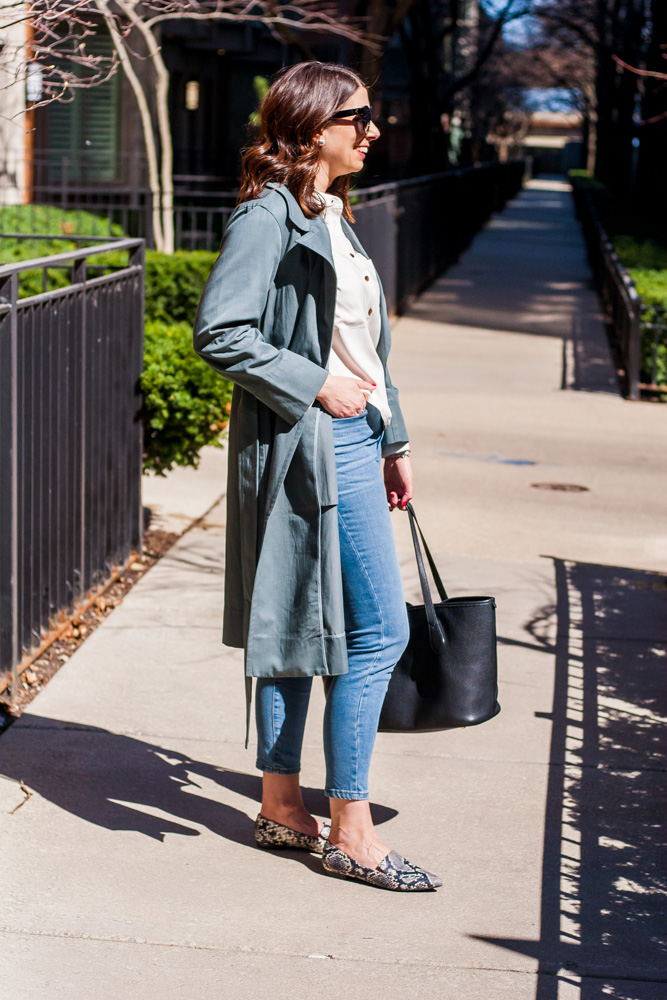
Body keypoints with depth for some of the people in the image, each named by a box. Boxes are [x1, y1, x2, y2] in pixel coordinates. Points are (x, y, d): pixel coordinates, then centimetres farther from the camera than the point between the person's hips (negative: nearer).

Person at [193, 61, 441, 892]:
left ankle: (282, 807, 23)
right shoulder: (267, 217, -13)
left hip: (352, 440, 10)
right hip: (307, 446, -9)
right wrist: (315, 388, -19)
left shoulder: (334, 217, 16)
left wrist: (392, 441, 22)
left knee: (297, 626, 14)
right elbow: (219, 331, -21)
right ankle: (349, 831, 1)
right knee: (379, 630, -8)